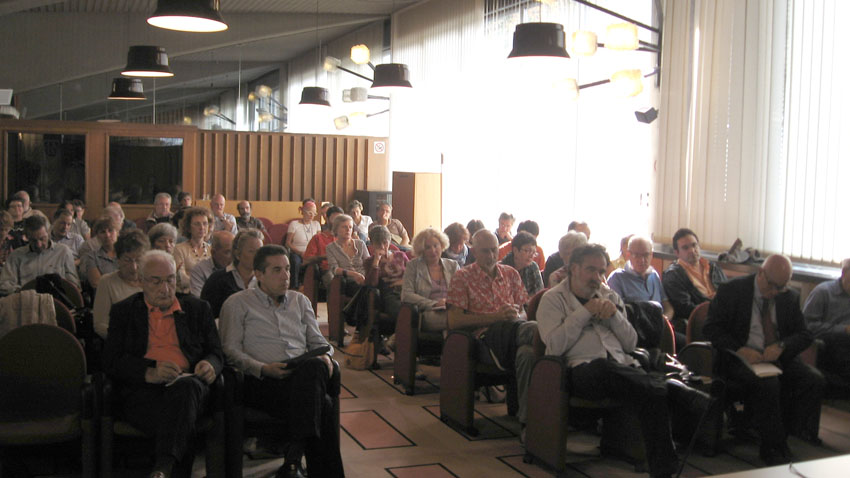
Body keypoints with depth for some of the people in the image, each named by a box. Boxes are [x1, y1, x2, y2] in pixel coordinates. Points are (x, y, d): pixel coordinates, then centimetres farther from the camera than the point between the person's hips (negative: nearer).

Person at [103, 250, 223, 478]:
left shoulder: (197, 308, 21)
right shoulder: (123, 311, 17)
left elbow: (216, 353, 19)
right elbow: (111, 361, 5)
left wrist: (210, 365, -8)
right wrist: (150, 373, -15)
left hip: (188, 384, 2)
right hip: (142, 390, -1)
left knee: (186, 386, -38)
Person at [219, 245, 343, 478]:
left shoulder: (300, 300, 26)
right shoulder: (237, 304, 13)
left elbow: (318, 341, 23)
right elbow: (231, 350, 3)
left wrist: (325, 357, -2)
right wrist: (263, 368, -14)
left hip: (304, 375, 4)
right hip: (263, 382, -4)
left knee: (315, 366, -38)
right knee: (321, 403, -35)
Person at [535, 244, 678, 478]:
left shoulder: (609, 296, 24)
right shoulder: (553, 299, 8)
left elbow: (630, 344, 17)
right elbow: (555, 346, -9)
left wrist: (614, 315, 1)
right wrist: (585, 312, -6)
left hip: (620, 366, 5)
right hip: (581, 369, -5)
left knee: (654, 392, -29)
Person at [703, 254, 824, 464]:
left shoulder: (790, 298, 11)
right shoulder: (731, 290, -3)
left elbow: (804, 335, 10)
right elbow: (711, 328, -6)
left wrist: (781, 346, -13)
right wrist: (739, 349, -21)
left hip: (778, 358, 5)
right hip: (741, 359, -5)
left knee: (814, 379, -22)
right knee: (767, 384, -34)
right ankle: (773, 448, -20)